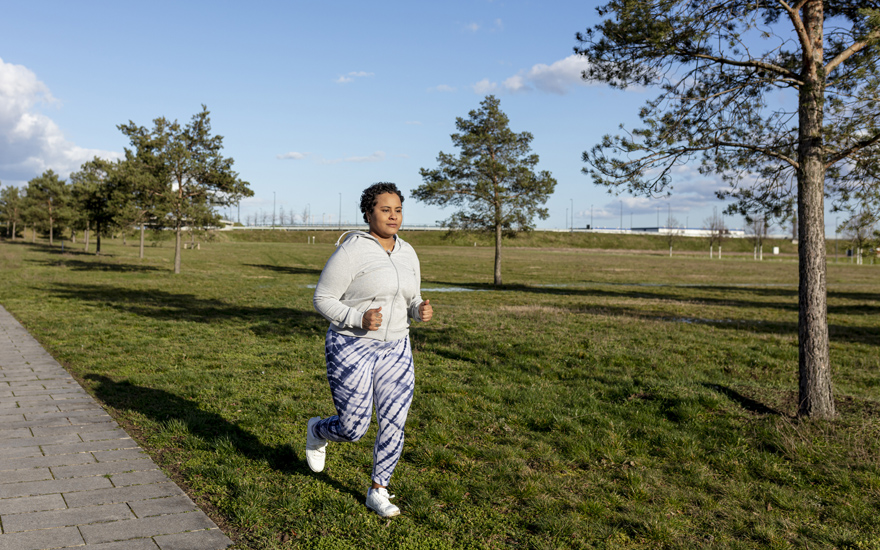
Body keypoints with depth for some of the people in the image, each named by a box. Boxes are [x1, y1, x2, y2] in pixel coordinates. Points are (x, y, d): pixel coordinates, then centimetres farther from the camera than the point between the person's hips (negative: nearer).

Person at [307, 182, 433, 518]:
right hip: (350, 349, -5)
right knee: (352, 429, -1)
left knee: (394, 424, 0)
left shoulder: (407, 254, 6)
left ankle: (378, 493, 19)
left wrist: (422, 310, -9)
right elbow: (323, 300, -11)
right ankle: (317, 431, 34)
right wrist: (359, 319, -26)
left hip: (394, 351, 6)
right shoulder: (351, 252, -15)